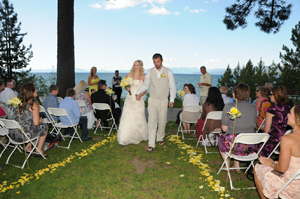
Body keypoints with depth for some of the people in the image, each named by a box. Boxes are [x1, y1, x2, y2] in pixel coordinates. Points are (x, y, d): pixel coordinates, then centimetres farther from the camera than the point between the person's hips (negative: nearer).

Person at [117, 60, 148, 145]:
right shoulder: (129, 75, 6)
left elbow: (145, 89, 3)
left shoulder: (143, 77, 0)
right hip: (130, 99, 2)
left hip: (139, 99, -2)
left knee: (138, 118, 5)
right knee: (127, 117, -1)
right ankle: (125, 138, 10)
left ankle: (139, 136, 26)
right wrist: (127, 88, -8)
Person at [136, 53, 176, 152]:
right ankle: (151, 145, -2)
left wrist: (172, 100, -5)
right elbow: (145, 85, 10)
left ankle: (160, 138, 33)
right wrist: (138, 93, -5)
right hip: (152, 100, 0)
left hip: (163, 100, 0)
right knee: (152, 122, -5)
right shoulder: (149, 72, 3)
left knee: (162, 122, 10)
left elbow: (172, 87, 2)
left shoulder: (168, 72, 0)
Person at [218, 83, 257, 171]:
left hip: (234, 145, -5)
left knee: (221, 138, 27)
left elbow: (224, 128, -9)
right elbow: (253, 126, 12)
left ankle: (227, 165, 35)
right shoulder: (253, 108, 2)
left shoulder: (229, 107, -12)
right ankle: (236, 165, 38)